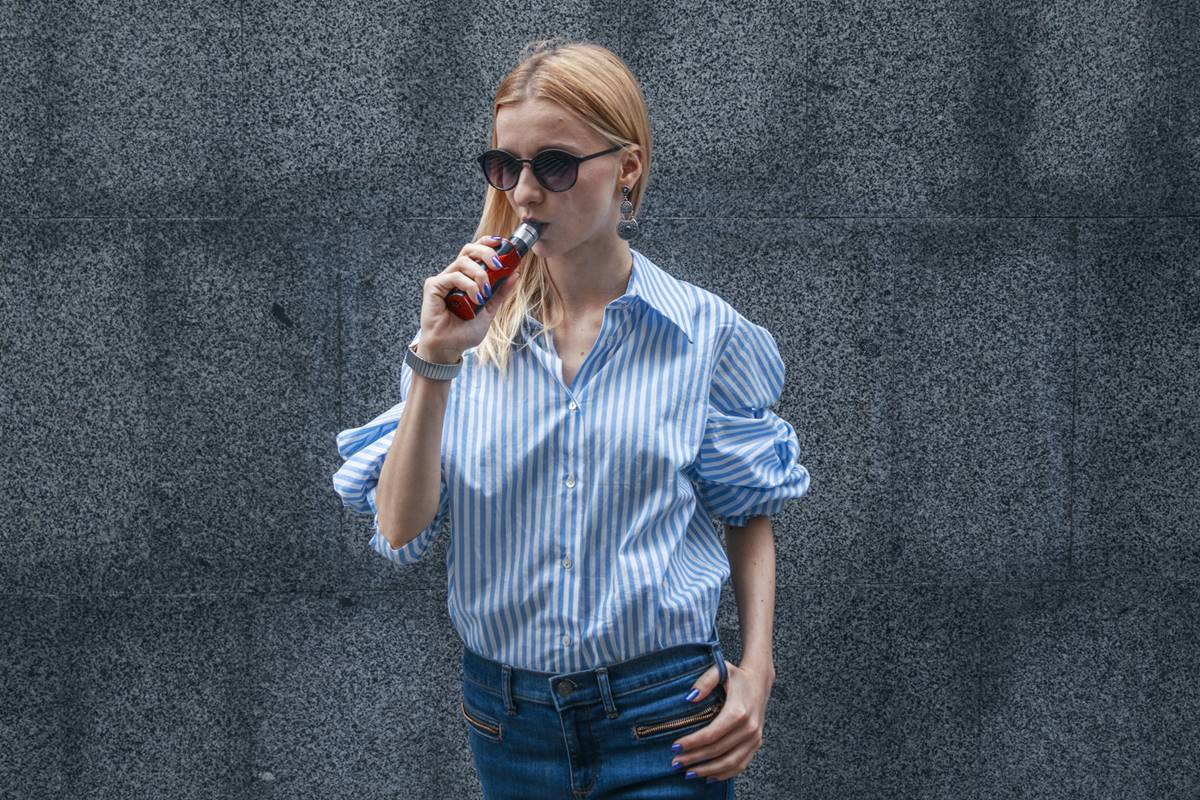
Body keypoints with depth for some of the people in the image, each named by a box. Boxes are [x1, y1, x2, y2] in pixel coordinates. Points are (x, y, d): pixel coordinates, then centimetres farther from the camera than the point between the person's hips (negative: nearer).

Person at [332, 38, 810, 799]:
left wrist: (757, 666, -4)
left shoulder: (702, 331, -4)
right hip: (507, 719, 2)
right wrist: (435, 361, -17)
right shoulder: (474, 329, -1)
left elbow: (750, 511, 8)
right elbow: (400, 533, -8)